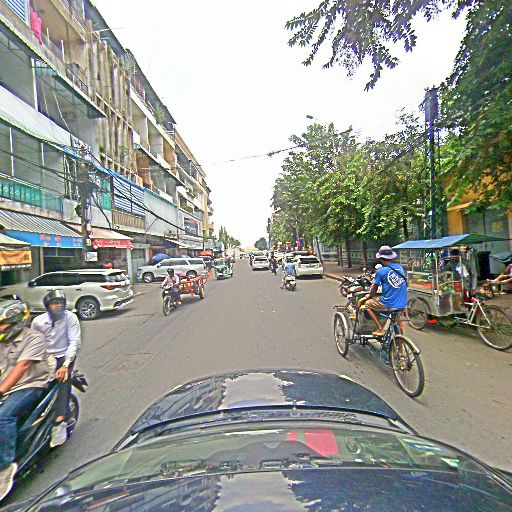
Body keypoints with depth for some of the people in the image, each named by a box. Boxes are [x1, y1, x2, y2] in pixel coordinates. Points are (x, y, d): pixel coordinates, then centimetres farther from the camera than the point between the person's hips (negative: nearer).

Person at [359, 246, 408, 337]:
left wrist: (366, 298, 18)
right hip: (403, 305, 6)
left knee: (368, 304, 16)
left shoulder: (381, 271, -11)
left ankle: (380, 329, 7)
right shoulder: (401, 268, 7)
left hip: (389, 305, -6)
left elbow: (373, 292, -3)